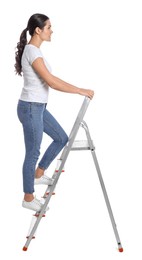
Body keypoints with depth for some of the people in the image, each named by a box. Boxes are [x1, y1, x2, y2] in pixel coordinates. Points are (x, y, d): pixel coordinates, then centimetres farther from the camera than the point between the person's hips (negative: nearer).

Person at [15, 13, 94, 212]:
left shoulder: (34, 49, 11)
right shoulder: (32, 51, -21)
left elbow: (49, 80, 17)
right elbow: (52, 82, -26)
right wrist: (80, 91, -20)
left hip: (38, 107, 10)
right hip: (30, 108, -10)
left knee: (61, 138, 17)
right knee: (33, 153, 2)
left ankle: (38, 174, 31)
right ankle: (28, 198, 18)